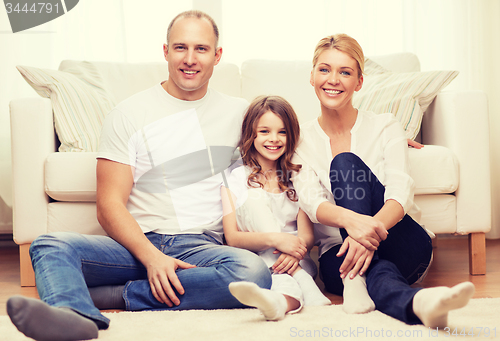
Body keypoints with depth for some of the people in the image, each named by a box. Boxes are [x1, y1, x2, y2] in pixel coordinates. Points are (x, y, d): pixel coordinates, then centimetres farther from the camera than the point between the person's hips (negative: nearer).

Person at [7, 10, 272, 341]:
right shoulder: (129, 113, 6)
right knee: (50, 245, -25)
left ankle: (114, 295, -26)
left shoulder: (239, 112, 13)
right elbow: (109, 205, -1)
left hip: (202, 247, 1)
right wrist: (152, 257, -19)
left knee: (254, 271, -34)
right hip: (138, 244, 0)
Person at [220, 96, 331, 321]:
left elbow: (308, 235, 0)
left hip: (295, 262, 2)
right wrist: (275, 239, -28)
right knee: (253, 200, -23)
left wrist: (294, 252, -27)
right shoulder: (234, 179, 4)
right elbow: (232, 238, -8)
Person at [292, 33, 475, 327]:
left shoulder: (385, 126, 3)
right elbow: (311, 202, -13)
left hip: (402, 249, 0)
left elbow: (401, 193, -14)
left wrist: (371, 230, -40)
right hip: (337, 253, 1)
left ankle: (358, 278, -37)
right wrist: (350, 219, -41)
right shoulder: (302, 141, 6)